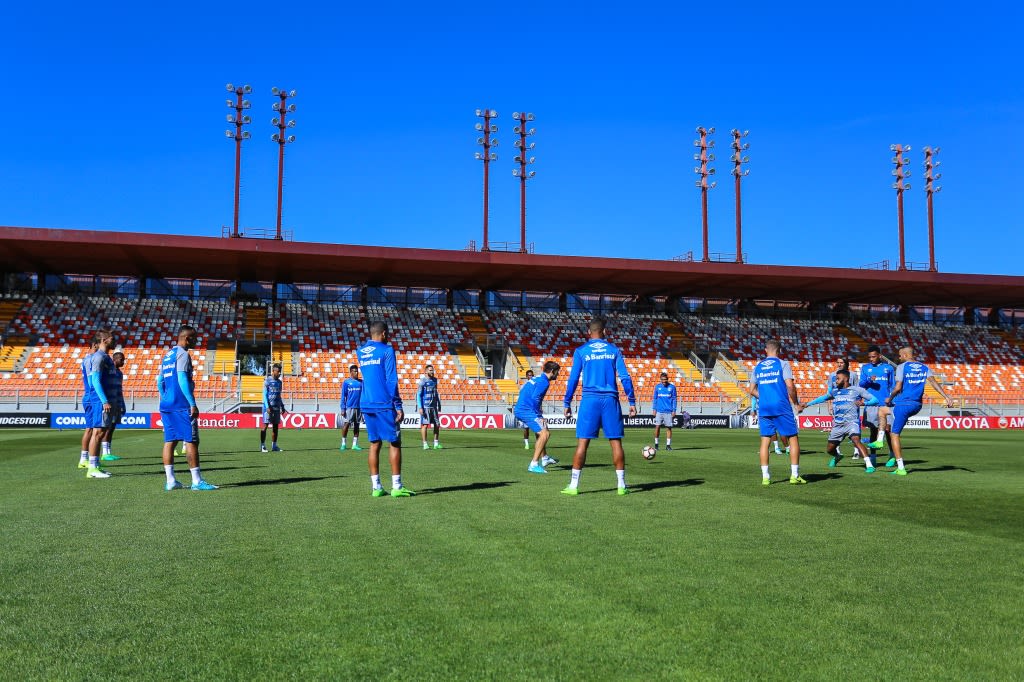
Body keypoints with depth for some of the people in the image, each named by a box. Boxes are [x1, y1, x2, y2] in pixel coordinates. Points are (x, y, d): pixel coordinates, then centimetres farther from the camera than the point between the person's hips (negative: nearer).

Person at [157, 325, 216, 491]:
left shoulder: (167, 355, 18)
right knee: (191, 441, -5)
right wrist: (193, 404, -18)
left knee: (170, 441, 6)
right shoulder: (182, 354, -9)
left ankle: (170, 480, 6)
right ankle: (197, 481, -4)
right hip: (182, 406, -9)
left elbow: (159, 380, 20)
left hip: (166, 405, 9)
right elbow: (183, 379, -18)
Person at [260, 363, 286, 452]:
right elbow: (264, 395, -9)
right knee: (265, 425, -5)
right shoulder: (267, 381, -6)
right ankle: (262, 446, -1)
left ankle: (274, 446, 11)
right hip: (269, 407, -7)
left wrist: (282, 407, 16)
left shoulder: (279, 382, 14)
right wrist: (267, 407, -18)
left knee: (276, 426, 6)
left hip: (277, 407, 7)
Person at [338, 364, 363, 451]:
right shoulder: (346, 382, 0)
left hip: (358, 407, 3)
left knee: (356, 425, 6)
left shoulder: (361, 382, 8)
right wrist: (343, 409, -7)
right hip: (349, 407, -3)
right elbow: (343, 396, -1)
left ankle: (355, 444, 12)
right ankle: (343, 443, 8)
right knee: (346, 424, -2)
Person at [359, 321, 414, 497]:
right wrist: (398, 406, -9)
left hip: (366, 405, 6)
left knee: (374, 444, 8)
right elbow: (391, 380, -10)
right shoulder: (386, 350, -5)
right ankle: (396, 487, -2)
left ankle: (376, 487, 5)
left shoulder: (361, 352, 12)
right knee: (394, 443, 0)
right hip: (384, 404, -6)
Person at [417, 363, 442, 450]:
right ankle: (425, 444, 2)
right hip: (425, 407, -6)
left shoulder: (434, 380, 12)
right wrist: (420, 408, -15)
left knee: (437, 424, 5)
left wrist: (439, 405, 18)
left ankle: (436, 443, 13)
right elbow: (418, 395, -8)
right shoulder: (423, 381, -7)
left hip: (434, 406, 6)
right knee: (425, 424, -4)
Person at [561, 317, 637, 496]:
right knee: (615, 441, 6)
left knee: (582, 442, 0)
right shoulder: (614, 350, 7)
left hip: (590, 399, -1)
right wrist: (632, 402, 7)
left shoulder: (581, 351, 4)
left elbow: (573, 379, 2)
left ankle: (573, 485, -1)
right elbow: (625, 377, 3)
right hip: (610, 400, 1)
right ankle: (621, 485, 8)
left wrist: (567, 403, 7)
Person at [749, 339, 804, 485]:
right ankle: (794, 475, 4)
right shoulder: (783, 364, -1)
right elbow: (790, 386, -11)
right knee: (793, 438, 7)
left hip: (764, 408, 4)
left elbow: (752, 391, 13)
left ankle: (765, 477, 4)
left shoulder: (757, 367, 12)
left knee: (765, 440, 7)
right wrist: (795, 401, 4)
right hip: (781, 407, -4)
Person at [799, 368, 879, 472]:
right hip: (838, 424, 5)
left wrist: (863, 402, -20)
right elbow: (823, 398, 31)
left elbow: (875, 400, -1)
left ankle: (869, 465, -34)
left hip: (852, 422, -5)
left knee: (856, 440, -32)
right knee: (830, 449, 11)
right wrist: (807, 404, 33)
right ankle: (837, 457, 46)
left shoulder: (857, 390, 1)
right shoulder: (834, 390, 14)